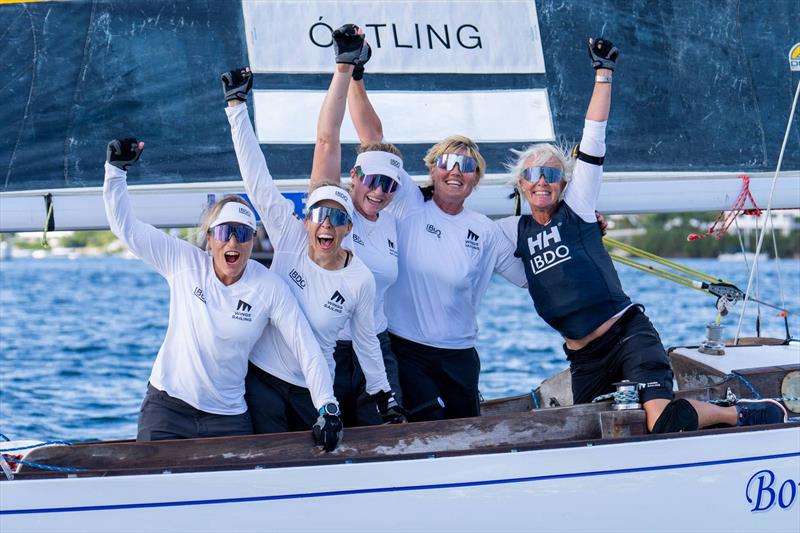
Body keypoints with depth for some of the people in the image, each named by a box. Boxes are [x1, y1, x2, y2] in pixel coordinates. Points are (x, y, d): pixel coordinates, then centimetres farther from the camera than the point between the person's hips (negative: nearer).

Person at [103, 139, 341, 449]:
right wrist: (116, 169, -14)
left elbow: (307, 350, -8)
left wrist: (327, 408, -17)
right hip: (166, 407, 0)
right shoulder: (184, 263, -4)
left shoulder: (270, 289, -6)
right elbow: (125, 227, -4)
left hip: (228, 418, 0)